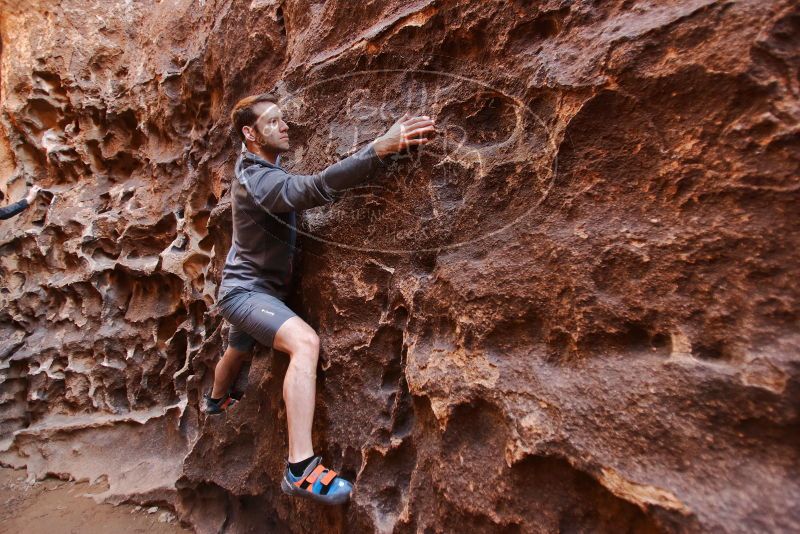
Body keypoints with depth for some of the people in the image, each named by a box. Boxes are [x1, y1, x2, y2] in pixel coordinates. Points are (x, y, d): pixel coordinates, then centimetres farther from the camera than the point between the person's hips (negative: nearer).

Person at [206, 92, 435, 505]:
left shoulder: (262, 172, 9)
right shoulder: (256, 180, -26)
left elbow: (304, 193, 5)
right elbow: (316, 187, -41)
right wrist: (380, 147, -48)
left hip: (252, 289, 10)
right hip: (246, 290, -10)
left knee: (237, 352, 34)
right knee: (305, 342, -34)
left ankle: (216, 400, 65)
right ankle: (301, 468, -36)